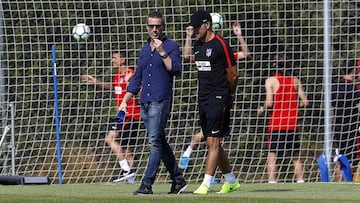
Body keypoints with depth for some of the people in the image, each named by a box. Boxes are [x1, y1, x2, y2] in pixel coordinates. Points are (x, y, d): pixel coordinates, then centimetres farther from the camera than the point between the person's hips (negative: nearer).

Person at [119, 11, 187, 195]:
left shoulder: (171, 46, 0)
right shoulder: (145, 50, 19)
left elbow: (176, 70, -14)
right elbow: (136, 78, 23)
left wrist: (162, 52, -20)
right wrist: (125, 101, 17)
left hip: (160, 101, -7)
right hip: (145, 102, 7)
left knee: (155, 142, -13)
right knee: (160, 143, 9)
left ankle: (147, 184, -17)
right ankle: (178, 180, 17)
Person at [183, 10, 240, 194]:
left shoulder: (220, 45, -11)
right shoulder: (198, 45, 12)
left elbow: (233, 74, -7)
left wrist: (227, 96, 5)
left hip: (218, 99, -8)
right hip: (203, 100, 8)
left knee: (213, 142, -10)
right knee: (212, 144, 10)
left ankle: (206, 184, -14)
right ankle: (231, 181, 21)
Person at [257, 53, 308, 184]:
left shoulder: (271, 81, -5)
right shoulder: (295, 81, 6)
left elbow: (269, 103, -14)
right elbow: (305, 102, 3)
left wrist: (262, 109, 5)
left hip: (276, 124, -3)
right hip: (292, 124, 3)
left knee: (272, 155, 0)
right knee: (296, 156, 11)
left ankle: (272, 182, -9)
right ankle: (300, 181, 7)